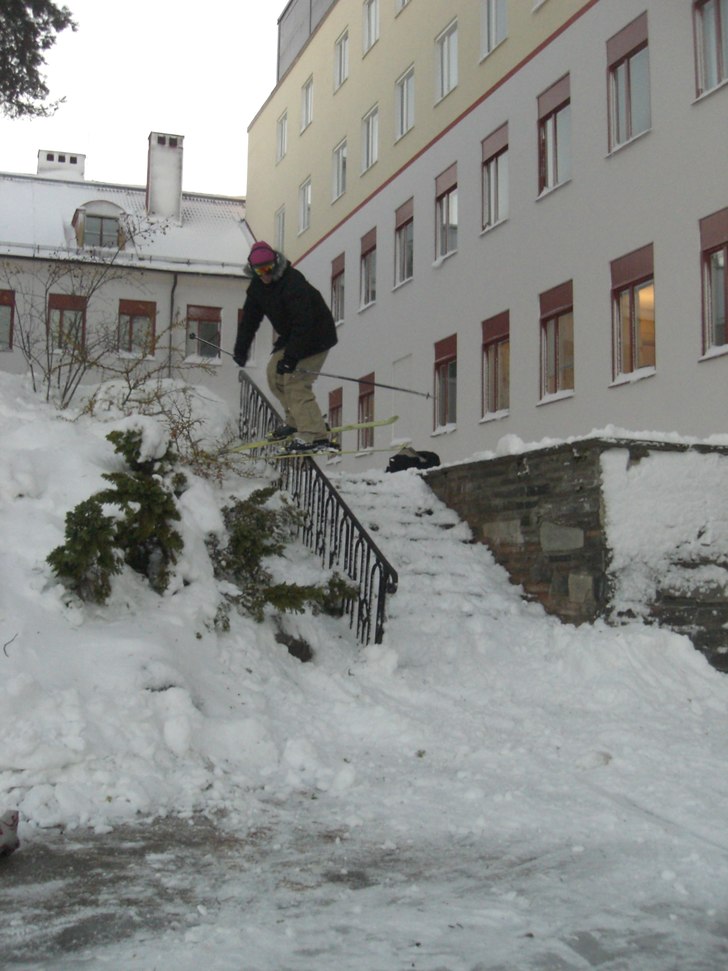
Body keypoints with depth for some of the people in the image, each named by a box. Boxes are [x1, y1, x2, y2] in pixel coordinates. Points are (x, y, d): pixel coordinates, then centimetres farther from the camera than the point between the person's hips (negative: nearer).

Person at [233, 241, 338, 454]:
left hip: (315, 337, -9)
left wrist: (291, 356, -38)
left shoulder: (293, 282, -28)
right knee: (274, 373, 7)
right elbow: (249, 318, 9)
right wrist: (240, 350, 4)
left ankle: (315, 437, -22)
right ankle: (296, 422, 16)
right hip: (290, 337, 9)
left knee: (296, 382, -18)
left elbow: (303, 322, -34)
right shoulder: (257, 286, 0)